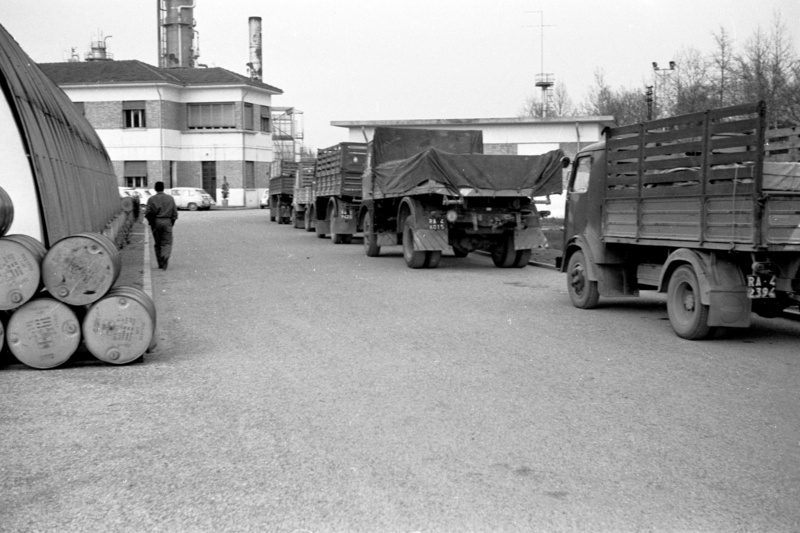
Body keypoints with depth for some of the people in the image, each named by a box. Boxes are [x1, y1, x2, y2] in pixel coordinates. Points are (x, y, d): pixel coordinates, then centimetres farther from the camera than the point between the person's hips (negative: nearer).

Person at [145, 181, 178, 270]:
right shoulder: (170, 198, 4)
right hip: (167, 222, 0)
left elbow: (147, 213, -5)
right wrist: (172, 222, 14)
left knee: (158, 243, 11)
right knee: (167, 242, 0)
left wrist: (150, 221, 10)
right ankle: (165, 257, -28)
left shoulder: (151, 199, 0)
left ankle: (160, 263, 14)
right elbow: (175, 212, 4)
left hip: (156, 222, 0)